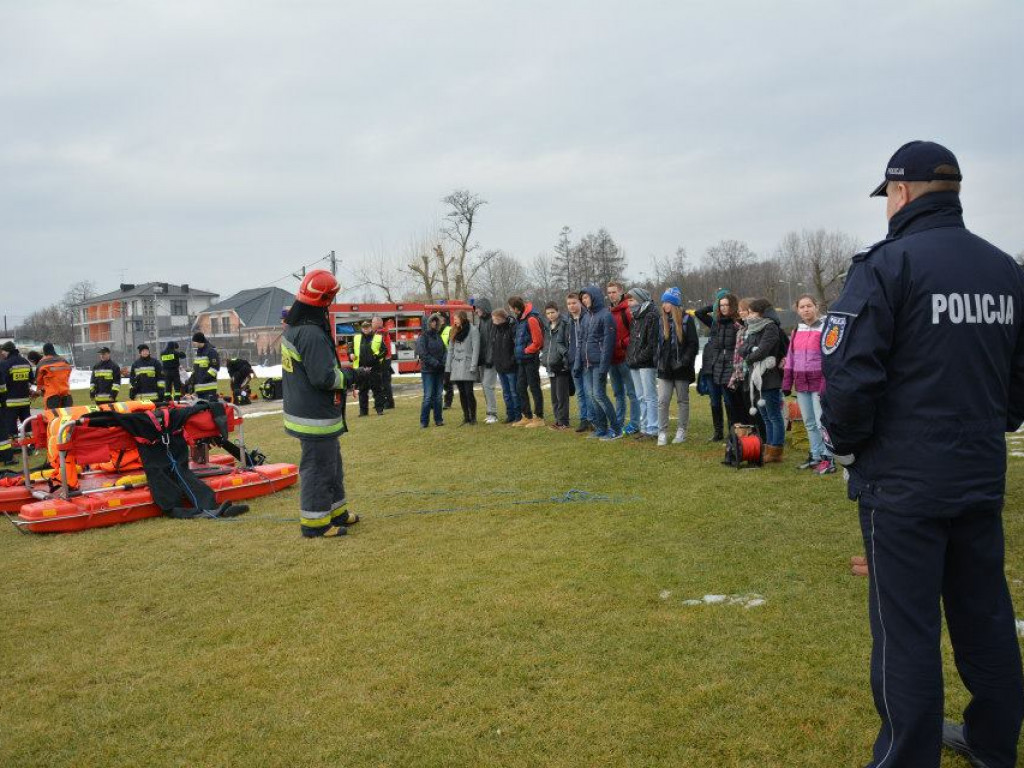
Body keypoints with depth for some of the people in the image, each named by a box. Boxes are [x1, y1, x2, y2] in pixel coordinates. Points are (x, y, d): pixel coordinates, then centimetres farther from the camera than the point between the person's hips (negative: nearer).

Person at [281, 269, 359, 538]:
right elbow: (324, 377, -26)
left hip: (303, 410, 10)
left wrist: (341, 372, 9)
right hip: (316, 417, -10)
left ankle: (335, 511, 33)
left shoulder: (292, 328, 9)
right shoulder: (312, 334, -24)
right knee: (318, 466, 0)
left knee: (331, 462, 21)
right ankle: (314, 523, 10)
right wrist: (349, 377, -10)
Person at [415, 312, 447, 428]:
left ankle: (438, 419, 14)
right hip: (428, 370, -5)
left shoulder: (438, 336, 13)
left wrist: (443, 363, -6)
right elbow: (423, 354, -12)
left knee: (438, 396, 7)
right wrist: (436, 363, -16)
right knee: (428, 396, -6)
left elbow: (444, 350, 12)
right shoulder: (423, 336, -4)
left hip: (439, 371, 5)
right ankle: (424, 421, 1)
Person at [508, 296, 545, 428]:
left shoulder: (531, 319, -17)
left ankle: (539, 418, 5)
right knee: (521, 387, 13)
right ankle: (527, 417, 21)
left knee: (534, 388, -2)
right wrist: (519, 353, 12)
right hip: (522, 360, 9)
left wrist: (525, 351, -11)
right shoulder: (520, 318, 12)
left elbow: (537, 341, -18)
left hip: (531, 359, -9)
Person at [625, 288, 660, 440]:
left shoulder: (651, 316, -10)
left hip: (647, 364, -9)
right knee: (641, 398, 12)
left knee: (650, 397, -5)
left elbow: (652, 342, -16)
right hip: (634, 364, 9)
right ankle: (644, 428, 18)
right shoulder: (635, 317, 17)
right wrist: (630, 357, 9)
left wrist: (639, 358, -17)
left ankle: (652, 430, -2)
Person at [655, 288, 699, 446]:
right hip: (665, 368, 3)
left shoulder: (687, 320, -5)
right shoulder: (662, 320, 8)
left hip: (681, 368, -3)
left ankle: (681, 431, 16)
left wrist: (685, 361, -15)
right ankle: (662, 433, 0)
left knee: (682, 400, 8)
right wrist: (658, 358, 0)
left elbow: (693, 344, -7)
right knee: (662, 401, -4)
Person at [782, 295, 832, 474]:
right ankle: (815, 456, 23)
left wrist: (825, 386, -17)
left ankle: (827, 459, 1)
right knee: (809, 423, 13)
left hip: (818, 383, -6)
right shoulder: (797, 330, 11)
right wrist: (787, 384, 8)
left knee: (821, 422, -6)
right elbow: (790, 358, 13)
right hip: (801, 384, 6)